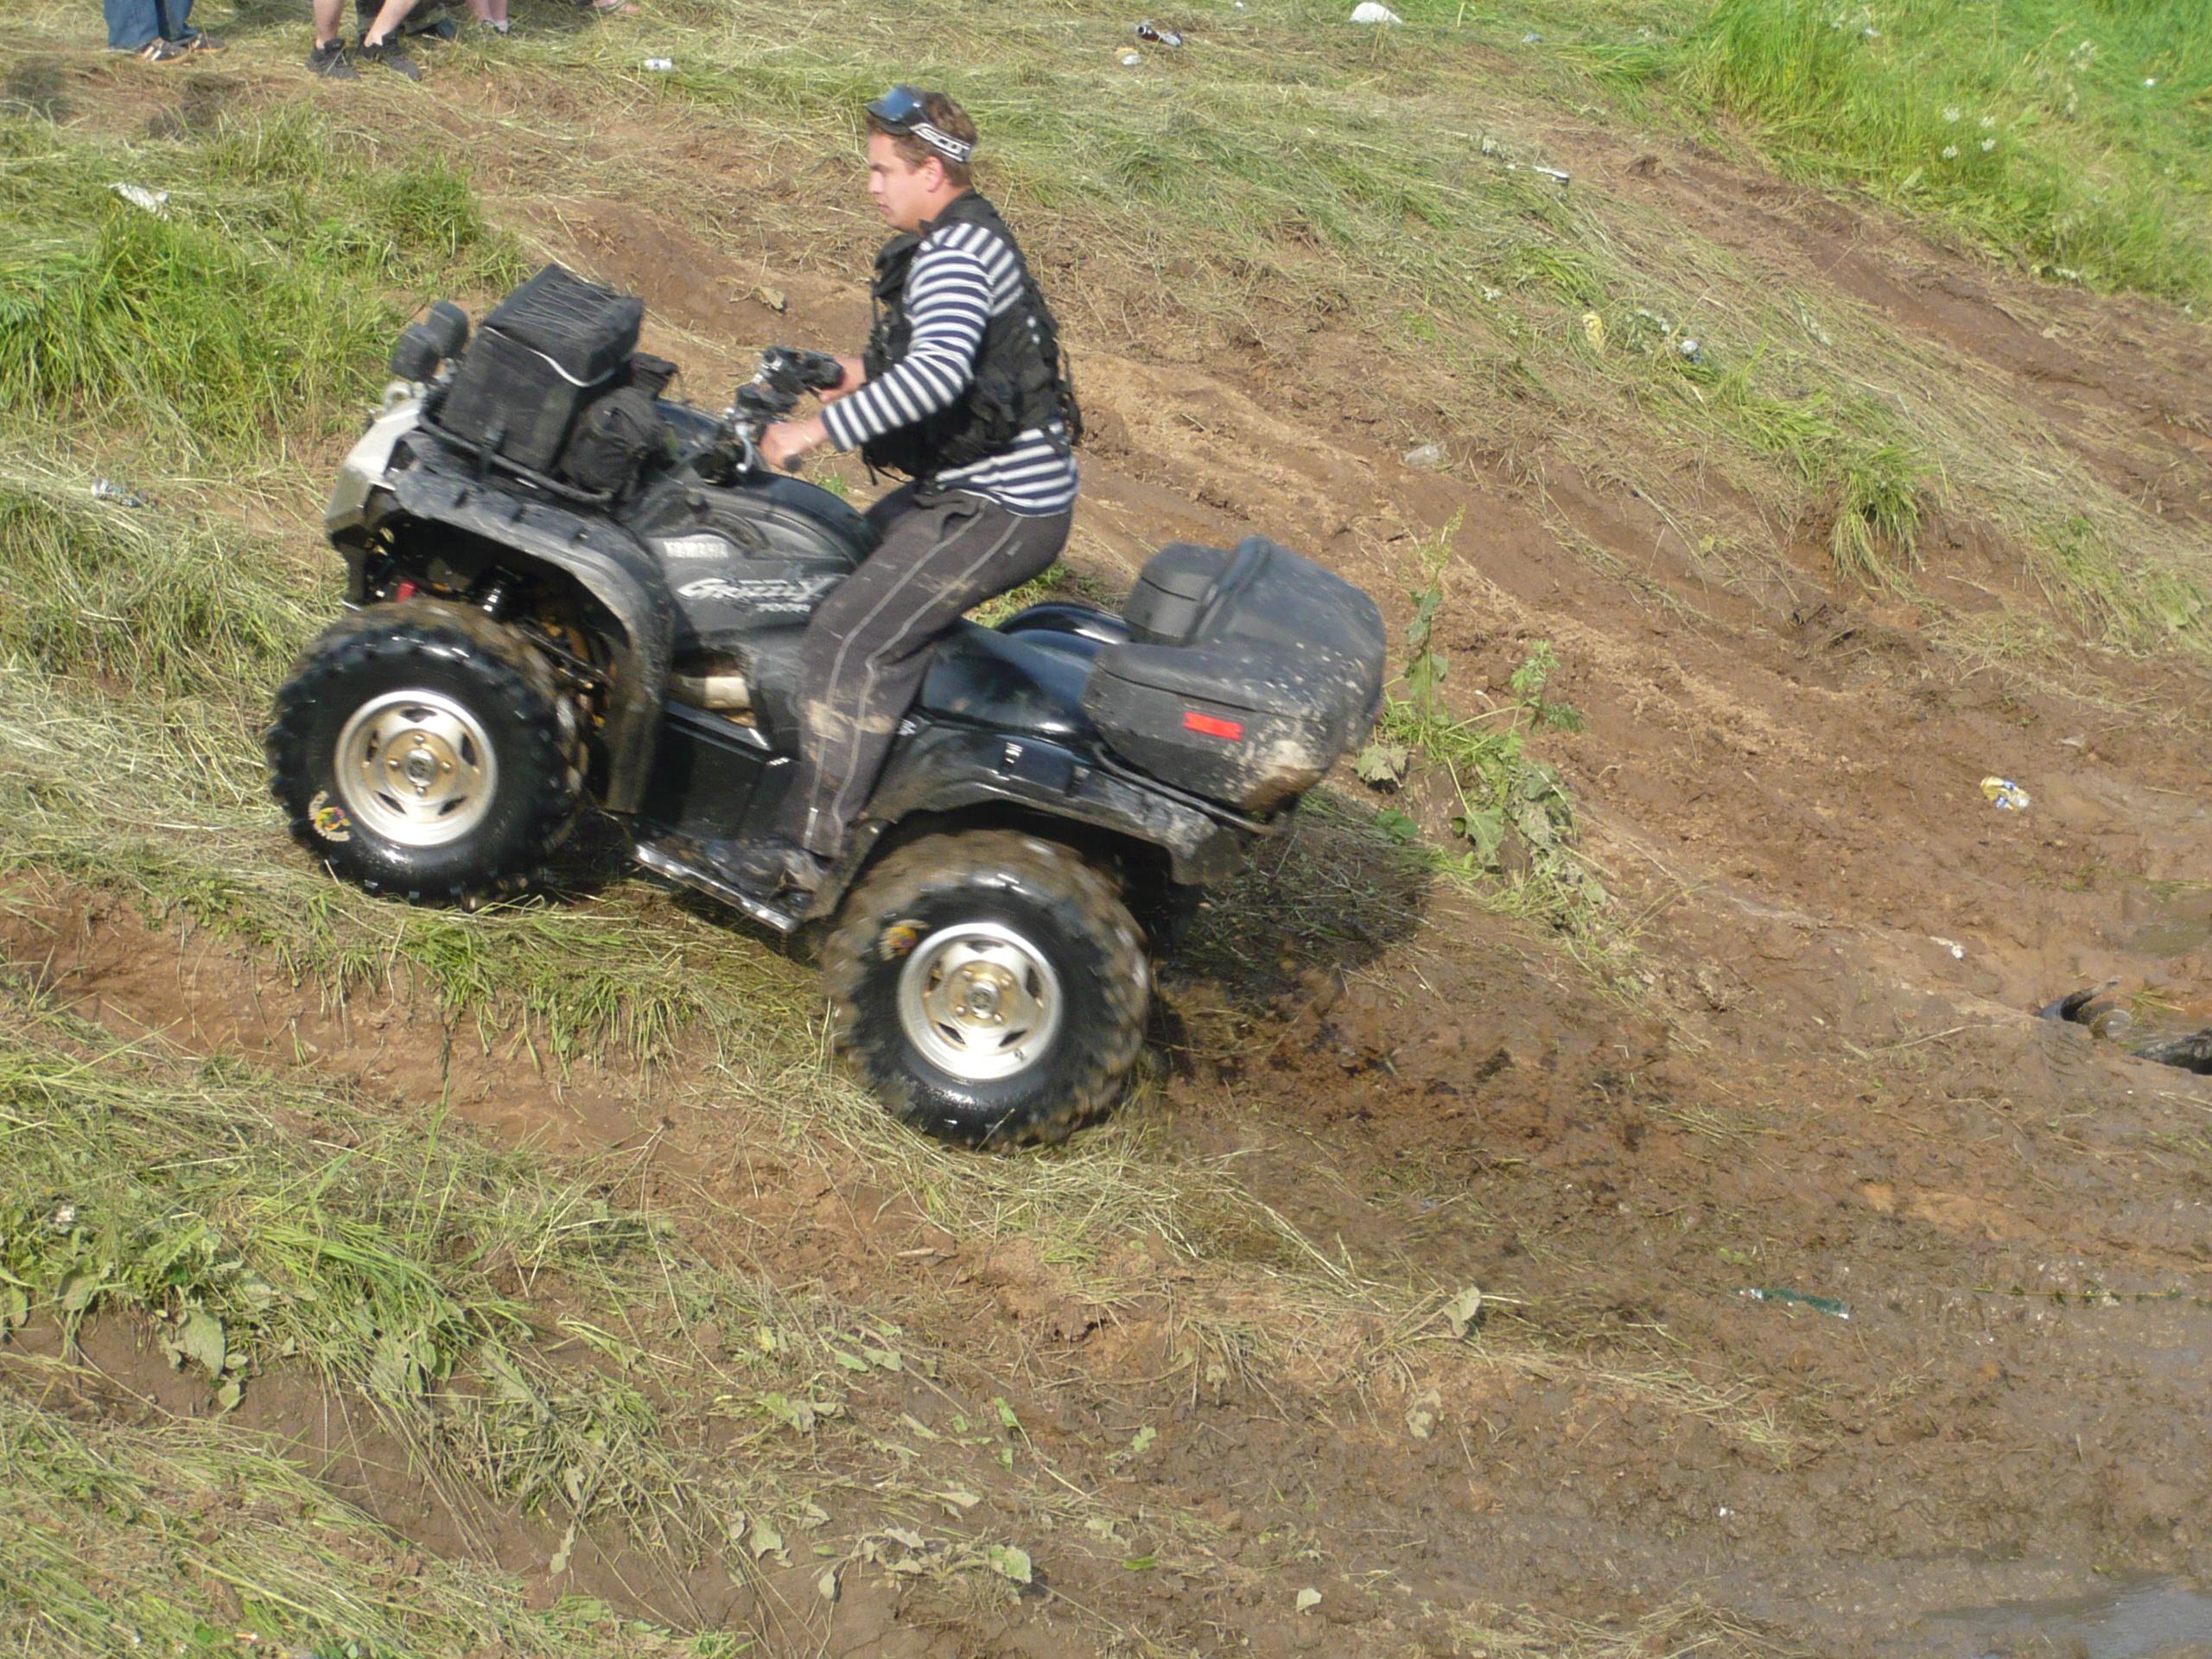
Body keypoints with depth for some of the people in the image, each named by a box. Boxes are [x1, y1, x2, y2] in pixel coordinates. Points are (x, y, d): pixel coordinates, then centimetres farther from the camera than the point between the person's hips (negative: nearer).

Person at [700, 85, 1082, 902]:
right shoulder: (965, 238, 14)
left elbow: (940, 371, -37)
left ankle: (805, 848, -15)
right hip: (973, 486, 11)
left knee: (849, 636, -16)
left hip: (999, 510, -11)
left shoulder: (955, 254, -20)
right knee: (857, 558, 26)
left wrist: (822, 428, -35)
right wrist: (864, 370, 18)